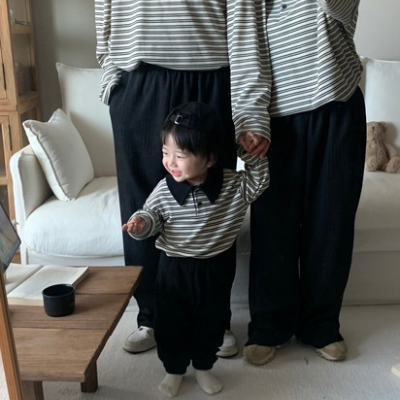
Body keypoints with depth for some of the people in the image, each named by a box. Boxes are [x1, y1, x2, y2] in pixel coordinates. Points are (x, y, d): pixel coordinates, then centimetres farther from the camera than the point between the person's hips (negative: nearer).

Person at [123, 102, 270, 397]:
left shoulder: (233, 185, -14)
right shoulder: (163, 191, -14)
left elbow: (260, 181, -4)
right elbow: (151, 216, -4)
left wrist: (251, 153, -18)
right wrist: (140, 224, -27)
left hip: (216, 268, 1)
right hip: (175, 268, 0)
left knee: (211, 322, 18)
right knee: (171, 323, 13)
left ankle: (204, 366, 43)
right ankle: (174, 369, 38)